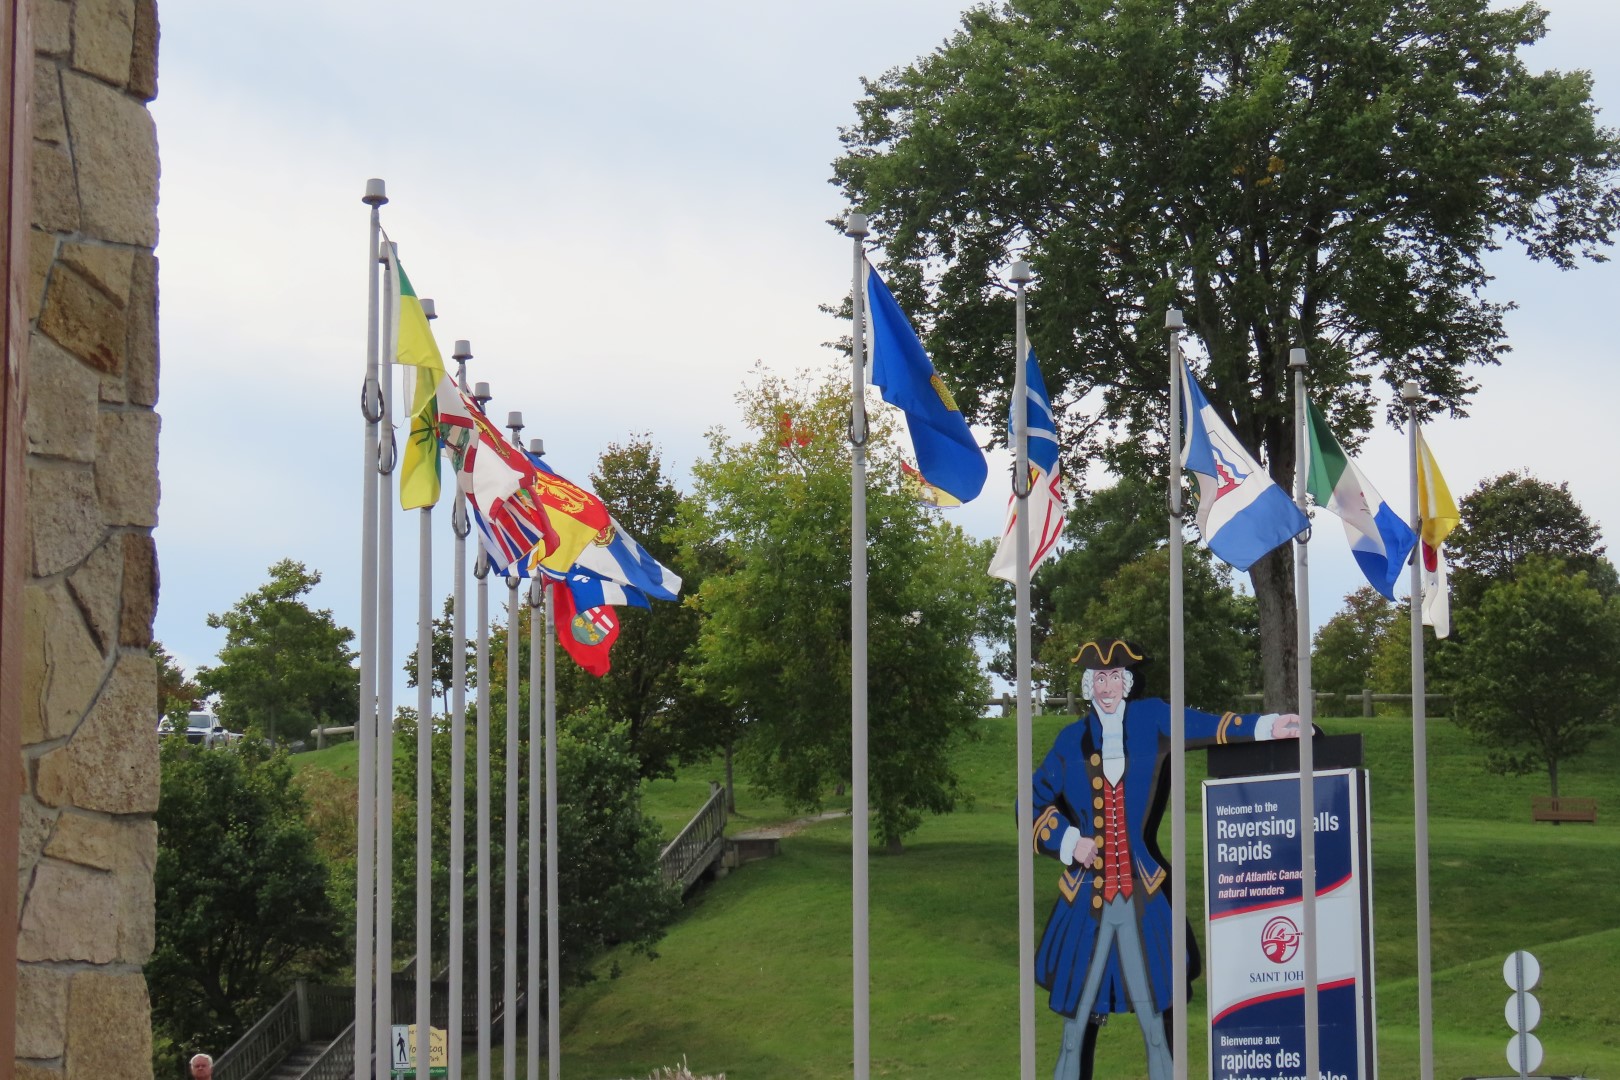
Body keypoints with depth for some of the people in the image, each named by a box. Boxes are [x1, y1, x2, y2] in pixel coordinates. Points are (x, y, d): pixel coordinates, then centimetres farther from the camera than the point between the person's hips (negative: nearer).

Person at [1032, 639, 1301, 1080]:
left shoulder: (1150, 718, 6)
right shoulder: (1071, 739, 8)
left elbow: (1202, 726, -8)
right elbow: (1034, 801, 14)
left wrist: (1267, 727, -22)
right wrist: (1068, 840, -1)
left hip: (1141, 895, 0)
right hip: (1086, 897, 0)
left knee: (1153, 1017, 3)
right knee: (1077, 1021, 3)